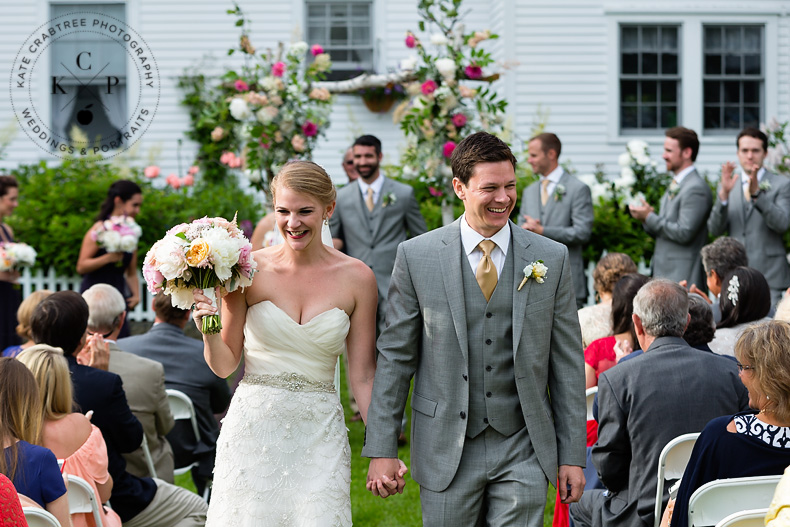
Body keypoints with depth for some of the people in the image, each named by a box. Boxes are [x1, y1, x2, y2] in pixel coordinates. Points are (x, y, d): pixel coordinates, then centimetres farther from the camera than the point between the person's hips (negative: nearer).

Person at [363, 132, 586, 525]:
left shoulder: (552, 259, 2)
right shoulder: (416, 256, -1)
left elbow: (567, 363, 5)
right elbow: (395, 356, 2)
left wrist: (572, 456, 3)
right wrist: (381, 450, -2)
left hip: (523, 450, 1)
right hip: (446, 451, 0)